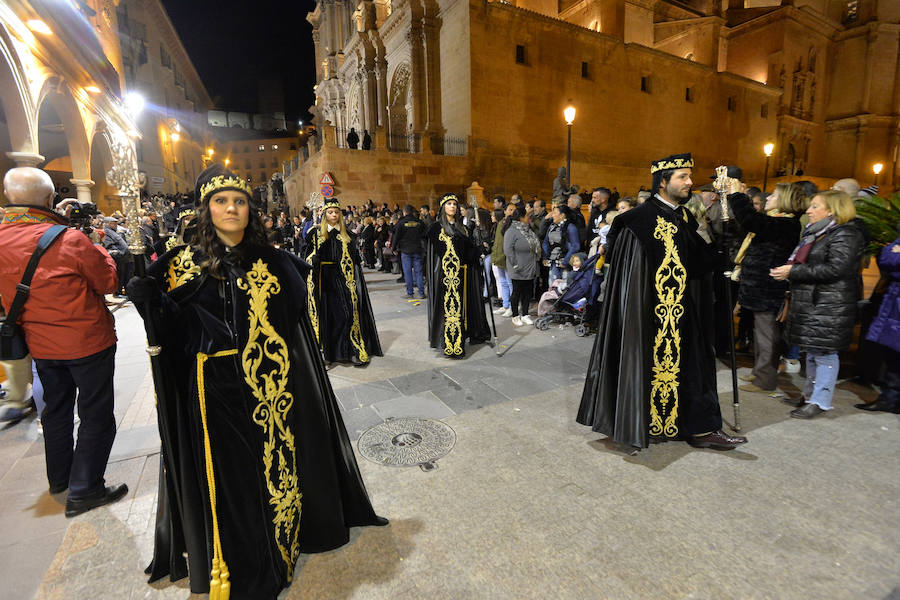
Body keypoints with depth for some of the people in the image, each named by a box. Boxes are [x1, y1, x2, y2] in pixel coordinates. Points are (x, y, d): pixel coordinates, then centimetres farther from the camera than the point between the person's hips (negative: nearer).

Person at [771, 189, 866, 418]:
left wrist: (793, 271, -21)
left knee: (824, 352, -2)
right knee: (812, 351, 16)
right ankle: (810, 394, 27)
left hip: (829, 306, -9)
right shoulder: (814, 232, 17)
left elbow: (835, 269, -22)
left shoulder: (846, 234, -11)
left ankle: (819, 401, 7)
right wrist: (786, 270, 7)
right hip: (809, 302, 9)